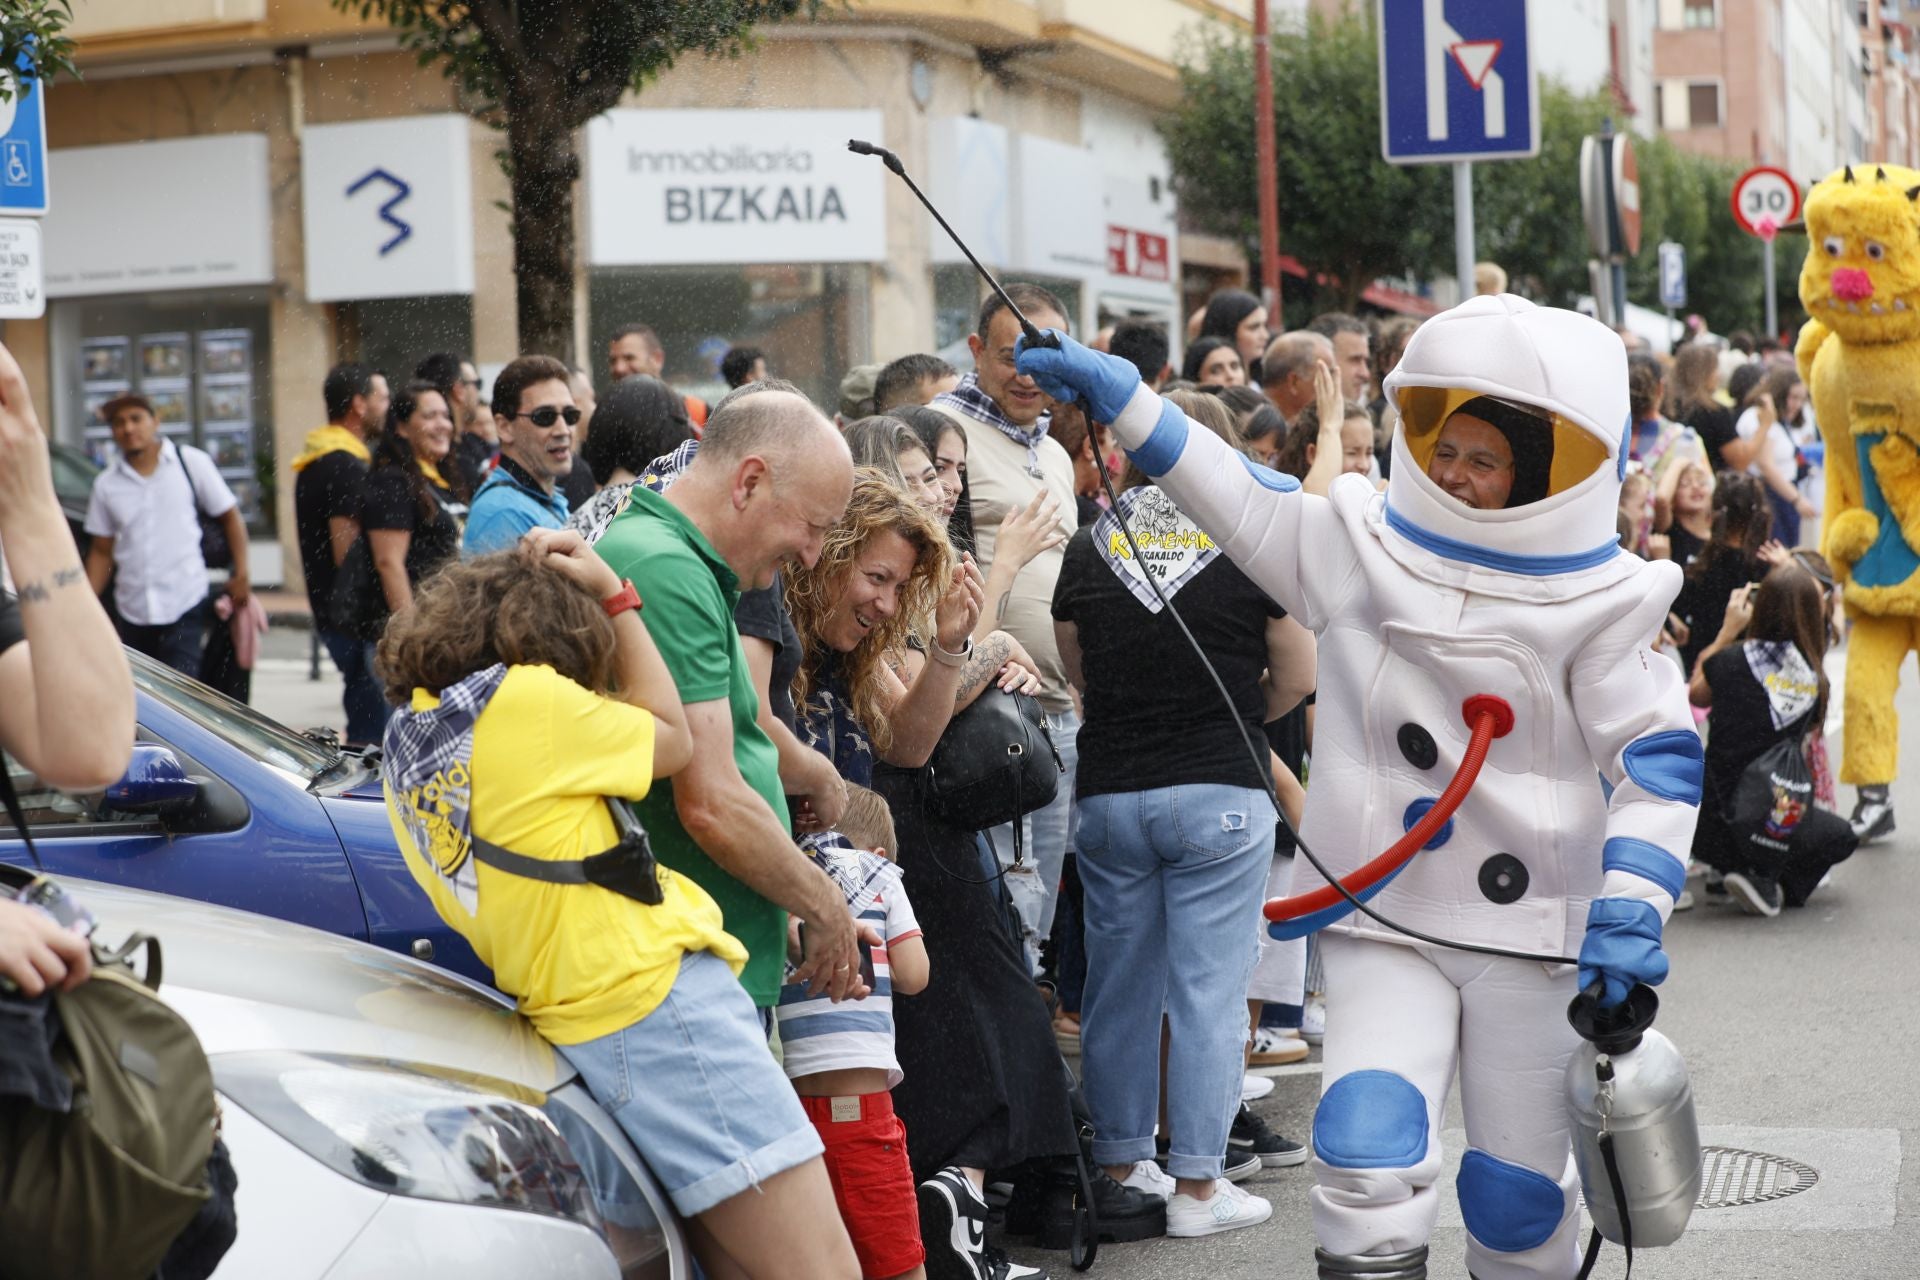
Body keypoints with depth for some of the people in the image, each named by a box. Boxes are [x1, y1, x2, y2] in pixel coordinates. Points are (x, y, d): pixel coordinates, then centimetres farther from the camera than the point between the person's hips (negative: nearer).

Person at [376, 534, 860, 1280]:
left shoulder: (406, 735, 14)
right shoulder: (525, 699, -10)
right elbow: (673, 742, 5)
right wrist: (614, 597, 9)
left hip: (570, 1017, 9)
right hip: (654, 995, -9)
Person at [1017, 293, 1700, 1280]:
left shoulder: (1594, 601, -6)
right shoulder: (1360, 548, 1)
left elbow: (1659, 759, -7)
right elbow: (1233, 494, 5)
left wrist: (1630, 912, -16)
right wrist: (1118, 396, -1)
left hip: (1532, 933, -1)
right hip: (1384, 922, 1)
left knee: (1520, 1192, 9)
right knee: (1366, 1152, -19)